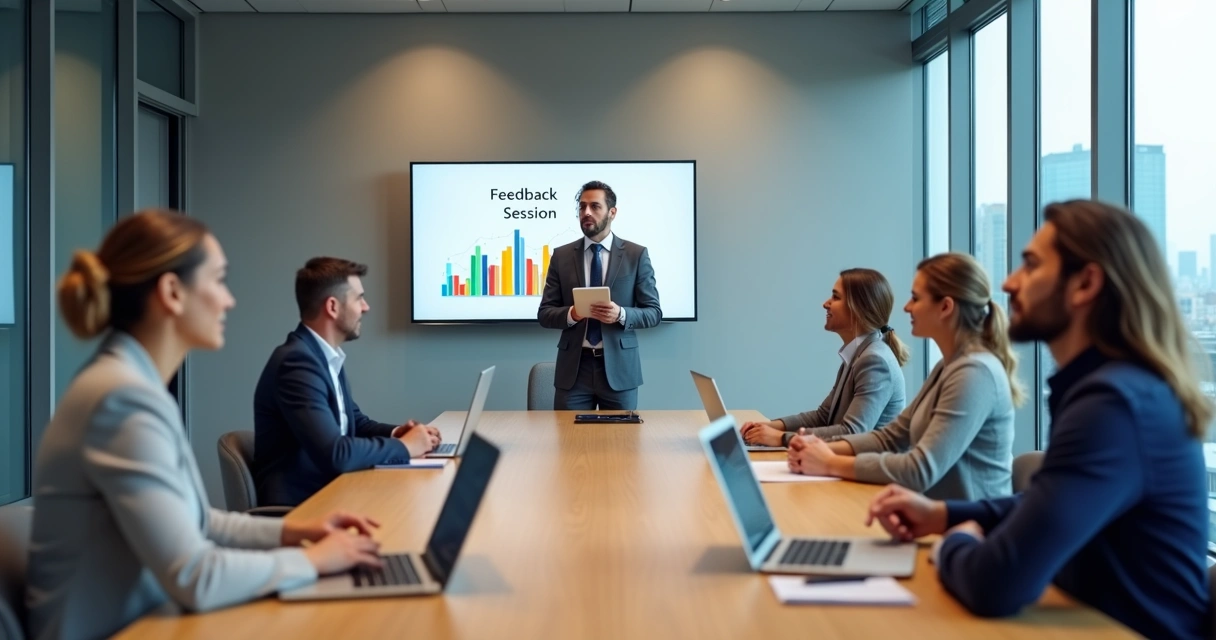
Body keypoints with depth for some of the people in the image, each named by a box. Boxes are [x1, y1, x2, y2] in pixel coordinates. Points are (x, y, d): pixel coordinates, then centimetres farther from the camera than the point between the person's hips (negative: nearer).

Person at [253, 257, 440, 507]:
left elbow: (355, 422, 20)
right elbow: (334, 454, -27)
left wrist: (394, 433, 0)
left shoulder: (328, 356, 9)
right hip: (298, 506, -9)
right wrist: (403, 446, -14)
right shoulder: (297, 361, -20)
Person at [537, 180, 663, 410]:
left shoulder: (637, 255, 2)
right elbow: (544, 313, 5)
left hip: (619, 366, -1)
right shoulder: (561, 256, 6)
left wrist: (621, 314, -18)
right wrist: (571, 313, -16)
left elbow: (653, 312, 1)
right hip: (573, 367, 1)